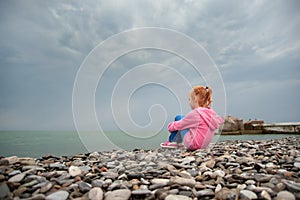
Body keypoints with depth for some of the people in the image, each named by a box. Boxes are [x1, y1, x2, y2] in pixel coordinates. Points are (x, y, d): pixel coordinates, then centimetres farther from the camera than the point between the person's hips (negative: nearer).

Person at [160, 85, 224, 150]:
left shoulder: (194, 113, -21)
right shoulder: (211, 112, -2)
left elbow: (179, 125, -10)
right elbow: (220, 120, 18)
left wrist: (170, 126, 11)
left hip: (193, 144, -8)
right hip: (204, 144, 8)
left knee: (178, 118, 4)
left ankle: (171, 141, 20)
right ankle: (175, 141, 29)